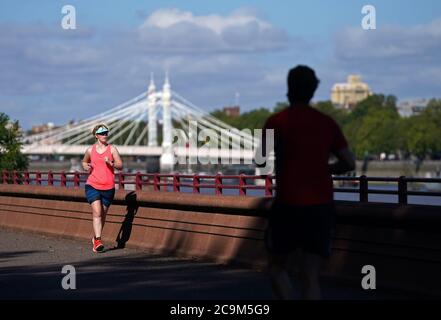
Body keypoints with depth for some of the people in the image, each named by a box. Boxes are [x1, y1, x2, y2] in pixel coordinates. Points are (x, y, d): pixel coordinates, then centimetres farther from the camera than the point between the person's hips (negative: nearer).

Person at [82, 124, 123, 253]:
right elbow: (84, 161, 24)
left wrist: (111, 163, -19)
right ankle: (98, 241, -21)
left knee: (103, 215, 10)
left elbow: (120, 165, 0)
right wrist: (86, 167, 2)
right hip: (92, 186, -1)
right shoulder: (90, 150, 6)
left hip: (108, 187, 1)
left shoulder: (112, 149, 3)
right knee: (97, 212, -16)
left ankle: (95, 238, 30)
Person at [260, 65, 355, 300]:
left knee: (277, 267, 13)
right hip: (322, 206, 3)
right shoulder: (327, 123, 6)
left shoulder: (277, 122, -4)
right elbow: (349, 163, 6)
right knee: (311, 276, 5)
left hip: (288, 204, -3)